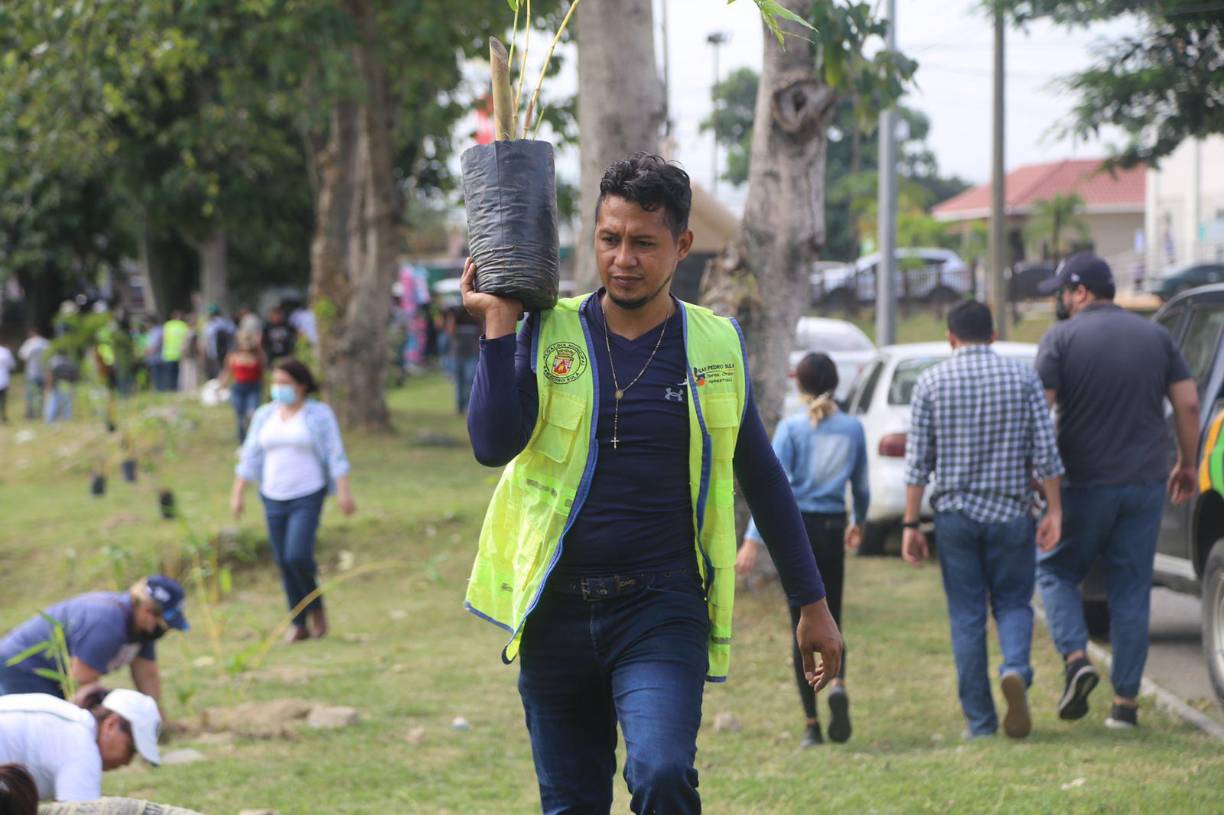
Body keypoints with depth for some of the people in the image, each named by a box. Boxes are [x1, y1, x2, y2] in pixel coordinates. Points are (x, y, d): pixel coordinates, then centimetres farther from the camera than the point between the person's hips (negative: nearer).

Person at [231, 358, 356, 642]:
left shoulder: (319, 415, -4)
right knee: (285, 563, 3)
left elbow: (336, 456, -8)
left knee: (298, 556, -19)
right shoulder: (264, 416, 7)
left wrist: (344, 492, -15)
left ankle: (316, 606, 7)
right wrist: (237, 494, 4)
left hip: (308, 496, -4)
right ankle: (298, 624, 14)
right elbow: (250, 458, 9)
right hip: (274, 498, 4)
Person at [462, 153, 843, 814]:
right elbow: (495, 444, -12)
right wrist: (498, 324, -10)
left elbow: (763, 481, 13)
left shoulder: (716, 347, 4)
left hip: (662, 610, -1)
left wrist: (812, 604, 13)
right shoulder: (549, 333, 3)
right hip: (556, 610, 2)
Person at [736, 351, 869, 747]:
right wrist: (859, 523, 32)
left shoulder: (791, 428, -5)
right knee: (831, 620, 13)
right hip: (832, 529, 2)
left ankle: (812, 724, 2)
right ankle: (837, 684, -18)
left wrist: (753, 540, -16)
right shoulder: (852, 429, 4)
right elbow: (861, 486, 13)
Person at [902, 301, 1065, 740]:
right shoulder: (1022, 377, 0)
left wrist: (911, 524, 1)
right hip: (1011, 513, 0)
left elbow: (917, 461, -3)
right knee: (1013, 603, 13)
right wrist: (1054, 511, 2)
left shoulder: (931, 383, 0)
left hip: (954, 514, 0)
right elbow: (1045, 452, -4)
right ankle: (1015, 670, -18)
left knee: (966, 615, 6)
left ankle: (980, 722, 5)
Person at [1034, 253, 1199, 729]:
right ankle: (1126, 700, 7)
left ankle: (1075, 658, -9)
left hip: (1083, 482, -3)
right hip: (1145, 483, 3)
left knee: (1056, 571, 14)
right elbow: (1188, 404, 5)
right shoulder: (1155, 336, 7)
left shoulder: (1062, 338, -5)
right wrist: (1187, 463, 16)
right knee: (1131, 589, 9)